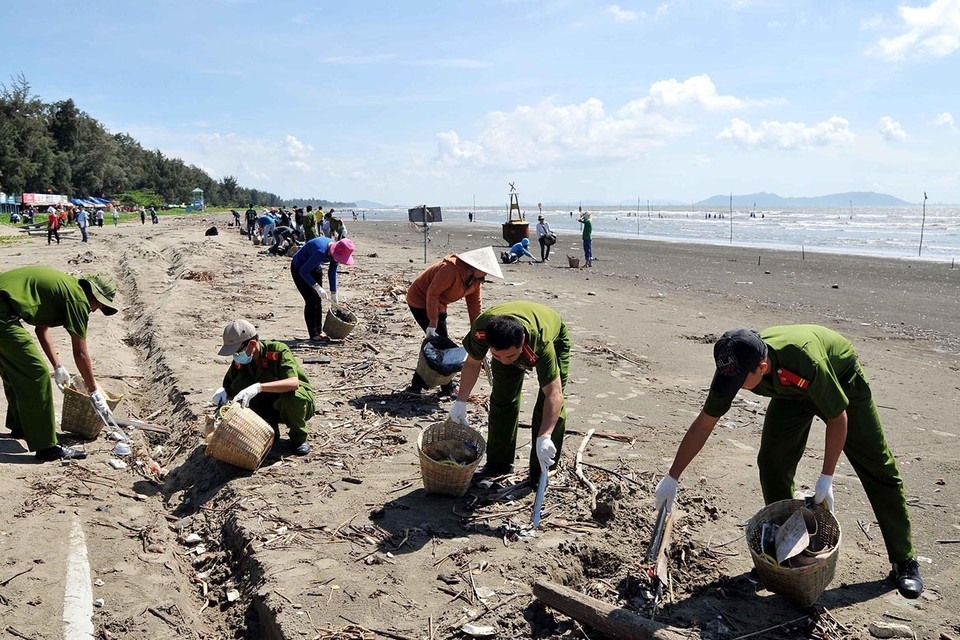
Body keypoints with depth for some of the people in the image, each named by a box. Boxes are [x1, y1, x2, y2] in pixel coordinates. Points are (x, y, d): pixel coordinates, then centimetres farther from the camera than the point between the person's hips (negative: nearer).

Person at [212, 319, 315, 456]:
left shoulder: (279, 351, -27)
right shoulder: (240, 362, -9)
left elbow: (293, 383, -42)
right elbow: (229, 389, 1)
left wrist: (259, 387, -52)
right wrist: (222, 393, -25)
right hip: (269, 406, 5)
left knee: (291, 396, -40)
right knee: (239, 385, -17)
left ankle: (299, 438, -10)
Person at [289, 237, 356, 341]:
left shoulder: (336, 252, -15)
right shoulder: (320, 251, -40)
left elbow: (332, 273, -1)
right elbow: (303, 271, -32)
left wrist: (333, 293, -1)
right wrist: (317, 287, -36)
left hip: (315, 268, 7)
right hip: (299, 269, -7)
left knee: (318, 300, 4)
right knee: (310, 299, -11)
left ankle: (319, 331, 12)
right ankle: (313, 334, -5)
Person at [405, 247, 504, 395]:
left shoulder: (476, 279, -4)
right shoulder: (451, 269, -31)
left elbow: (474, 305, 0)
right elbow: (432, 294, -31)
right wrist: (433, 323, -32)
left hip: (437, 304, 10)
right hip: (420, 301, -10)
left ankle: (417, 384, 21)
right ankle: (448, 388, 2)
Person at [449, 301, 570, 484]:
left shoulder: (542, 343, -49)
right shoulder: (481, 329, -38)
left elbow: (554, 394, -49)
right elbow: (472, 363, -16)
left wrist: (544, 437, -60)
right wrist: (461, 401, -21)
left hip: (555, 338, -3)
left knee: (551, 405, -12)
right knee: (502, 399, 0)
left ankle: (540, 470, 2)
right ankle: (499, 462, 16)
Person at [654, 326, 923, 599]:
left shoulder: (805, 361, -46)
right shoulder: (733, 367, -31)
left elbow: (838, 417, -28)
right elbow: (703, 424, -20)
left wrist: (826, 478, -24)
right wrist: (672, 478, -19)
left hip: (842, 380, -4)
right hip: (791, 391, 4)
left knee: (877, 467, -3)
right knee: (772, 463, -9)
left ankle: (904, 561, 10)